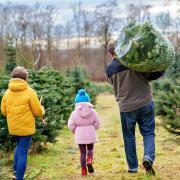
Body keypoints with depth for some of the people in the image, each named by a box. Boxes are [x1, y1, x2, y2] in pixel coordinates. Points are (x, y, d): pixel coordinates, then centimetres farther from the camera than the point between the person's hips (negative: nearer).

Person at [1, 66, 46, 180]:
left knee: (19, 146, 27)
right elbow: (38, 111, -10)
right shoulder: (29, 92, -14)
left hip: (13, 127, 5)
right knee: (23, 152, 2)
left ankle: (16, 171, 22)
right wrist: (42, 110, 12)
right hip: (26, 127, -5)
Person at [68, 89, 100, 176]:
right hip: (91, 135, 1)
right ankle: (89, 161, -8)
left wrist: (74, 131, 11)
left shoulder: (74, 113, -9)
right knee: (90, 149, 20)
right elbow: (97, 123, -4)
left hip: (80, 136, -1)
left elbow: (71, 125, -9)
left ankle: (83, 169, 10)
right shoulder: (92, 111, -5)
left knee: (82, 152, 9)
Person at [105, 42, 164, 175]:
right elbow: (156, 74, -12)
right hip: (146, 103, -1)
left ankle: (133, 167, 18)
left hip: (126, 107, 1)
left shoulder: (109, 70, -2)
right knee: (148, 133, 10)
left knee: (129, 137, 15)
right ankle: (148, 156, -14)